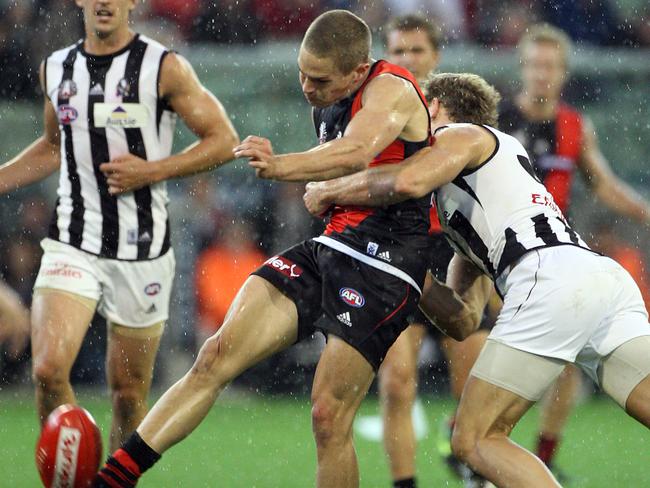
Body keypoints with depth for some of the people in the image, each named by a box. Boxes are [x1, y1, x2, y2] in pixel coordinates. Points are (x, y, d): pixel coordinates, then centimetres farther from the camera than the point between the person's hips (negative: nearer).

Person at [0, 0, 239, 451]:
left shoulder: (164, 68, -5)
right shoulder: (55, 69, 9)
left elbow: (224, 139, -3)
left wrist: (151, 171, -13)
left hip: (142, 252, -2)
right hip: (72, 243, 2)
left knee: (129, 392, 4)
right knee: (48, 368, -17)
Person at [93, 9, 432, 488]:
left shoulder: (391, 89, -13)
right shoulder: (326, 103, 13)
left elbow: (356, 154, -34)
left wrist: (282, 166, -48)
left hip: (383, 265, -8)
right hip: (326, 249, 8)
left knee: (328, 419, -10)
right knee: (216, 357, -8)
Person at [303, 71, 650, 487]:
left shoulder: (463, 134, 14)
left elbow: (409, 180, -10)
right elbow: (464, 322, 30)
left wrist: (329, 191, 5)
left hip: (552, 281, -8)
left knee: (474, 441, -3)